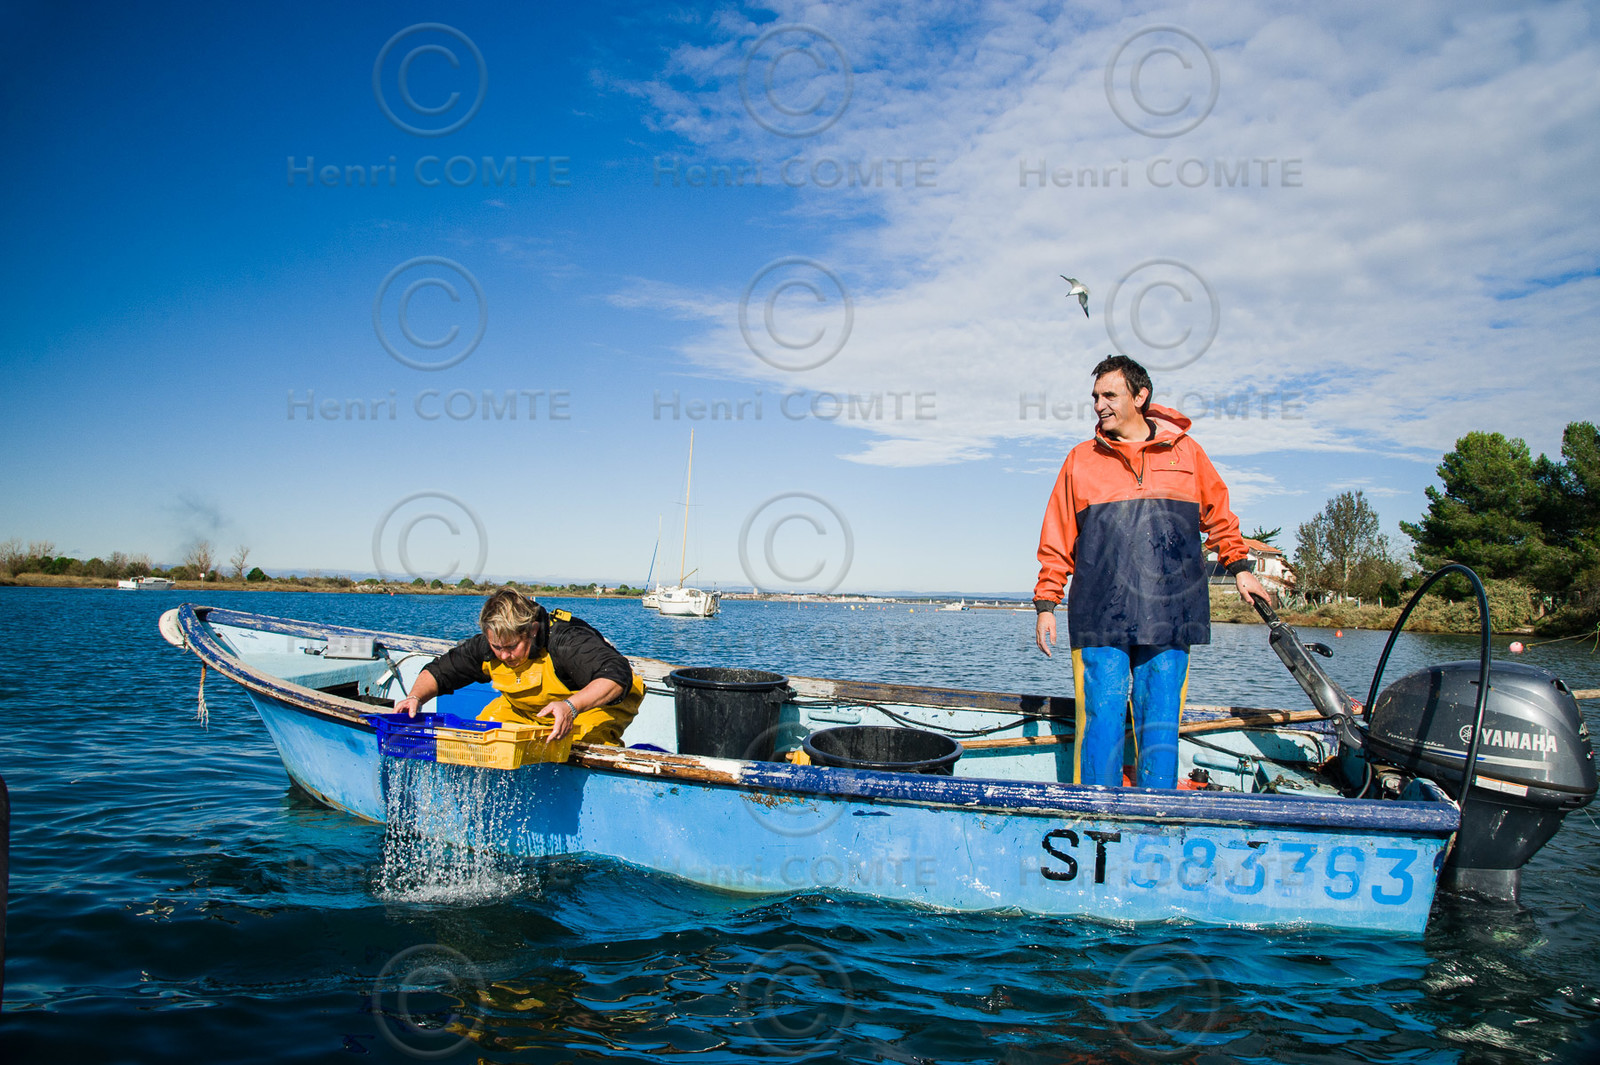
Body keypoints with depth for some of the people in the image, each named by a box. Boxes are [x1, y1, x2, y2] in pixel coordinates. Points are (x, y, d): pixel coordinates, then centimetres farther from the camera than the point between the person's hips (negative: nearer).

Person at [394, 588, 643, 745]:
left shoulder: (566, 641, -38)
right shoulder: (487, 647, -18)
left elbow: (617, 677, -50)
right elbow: (439, 671, -5)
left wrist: (571, 706, -65)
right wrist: (415, 698, -26)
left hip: (601, 703, -6)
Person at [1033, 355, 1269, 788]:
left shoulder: (1185, 451, 10)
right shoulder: (1081, 460, 9)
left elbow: (1219, 515, 24)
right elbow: (1057, 541, 9)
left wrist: (1239, 567, 22)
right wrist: (1046, 604, 6)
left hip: (1169, 618, 1)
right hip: (1100, 618, -1)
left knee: (1161, 723, 4)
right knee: (1101, 719, -3)